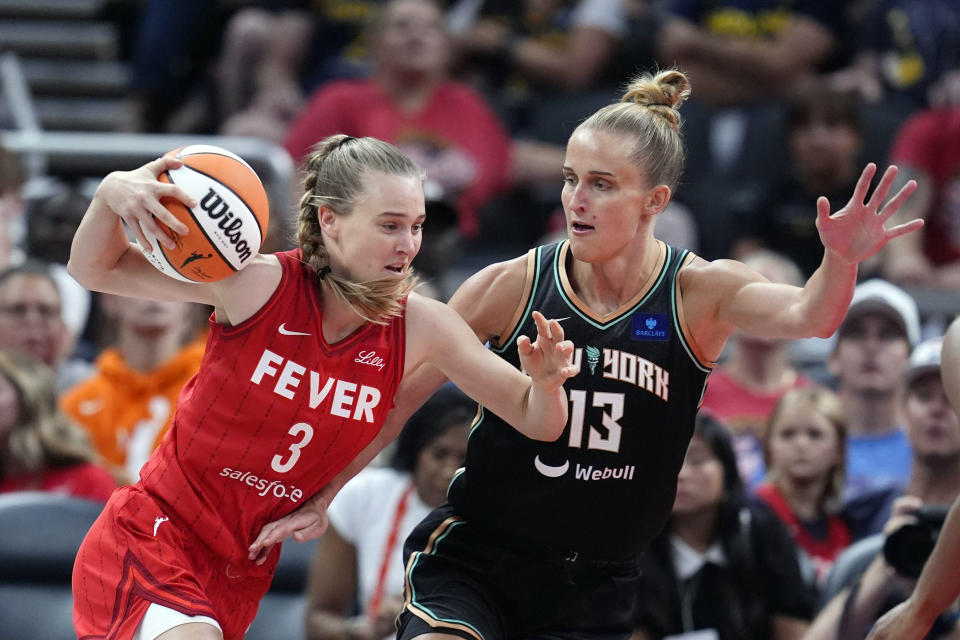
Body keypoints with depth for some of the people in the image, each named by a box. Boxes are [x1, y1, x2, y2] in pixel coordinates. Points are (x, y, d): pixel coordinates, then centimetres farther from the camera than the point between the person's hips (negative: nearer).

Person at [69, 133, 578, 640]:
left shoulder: (421, 327, -5)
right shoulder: (257, 284, -16)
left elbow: (536, 422, 1)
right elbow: (95, 271, -5)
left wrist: (545, 383, -22)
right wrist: (111, 195, -27)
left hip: (241, 575, 5)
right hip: (149, 537, -5)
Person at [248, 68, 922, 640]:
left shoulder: (698, 293, -6)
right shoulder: (512, 286, -6)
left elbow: (806, 317, -25)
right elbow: (397, 396, 2)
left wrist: (840, 262, -46)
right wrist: (321, 499, -1)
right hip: (474, 558, -1)